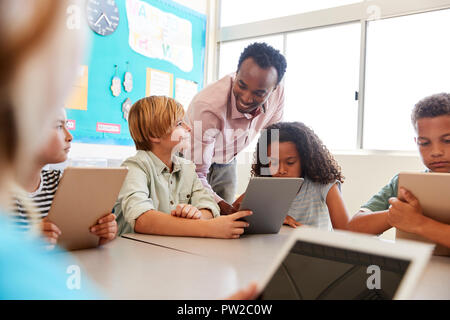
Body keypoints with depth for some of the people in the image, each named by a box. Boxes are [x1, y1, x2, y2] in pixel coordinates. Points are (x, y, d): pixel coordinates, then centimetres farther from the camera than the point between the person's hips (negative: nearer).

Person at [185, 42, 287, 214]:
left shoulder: (277, 92, -22)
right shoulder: (208, 108, -38)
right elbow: (196, 174, -33)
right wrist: (222, 205, -50)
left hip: (227, 164, 4)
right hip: (192, 161, -4)